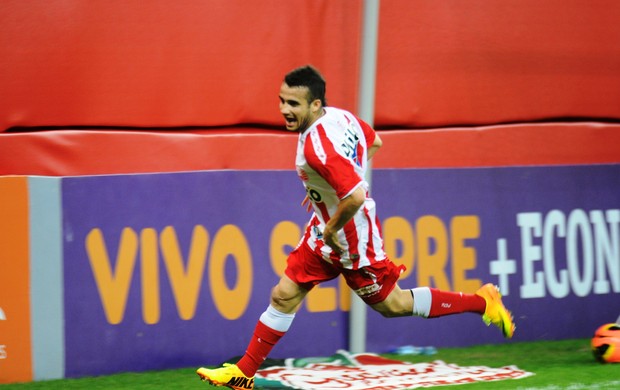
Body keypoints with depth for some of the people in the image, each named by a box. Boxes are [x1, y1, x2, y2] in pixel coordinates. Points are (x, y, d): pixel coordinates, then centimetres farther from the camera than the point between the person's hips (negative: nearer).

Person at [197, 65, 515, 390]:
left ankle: (481, 302, 21)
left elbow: (355, 196, -40)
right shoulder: (340, 116, -5)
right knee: (284, 295, 10)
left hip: (351, 238, -9)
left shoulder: (317, 146, -33)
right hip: (325, 231, 9)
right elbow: (374, 143, 14)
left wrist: (330, 230, -22)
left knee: (391, 304, 9)